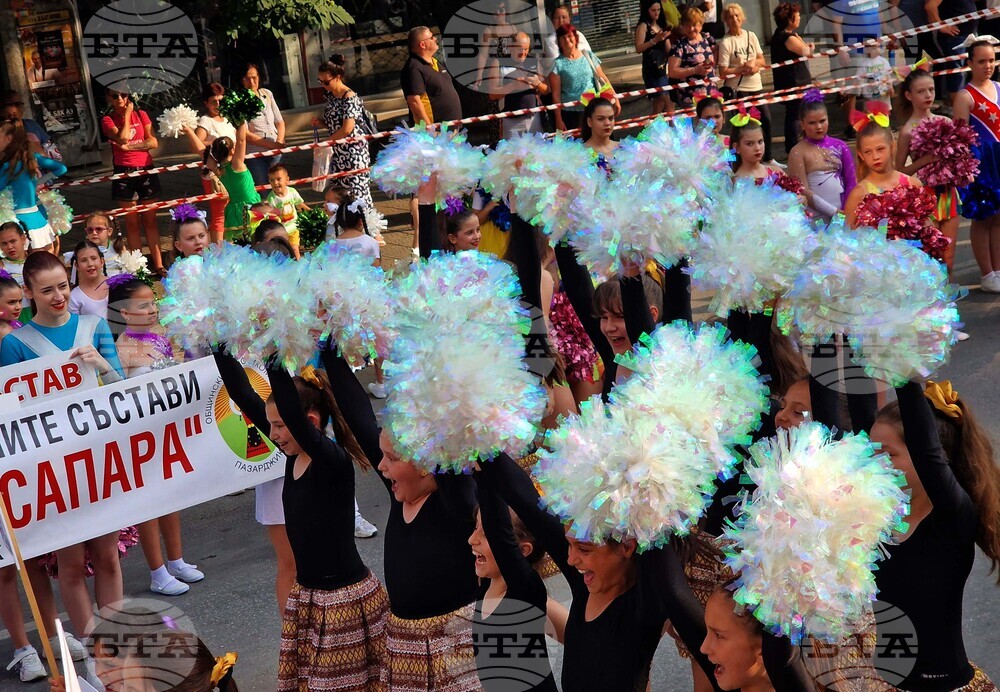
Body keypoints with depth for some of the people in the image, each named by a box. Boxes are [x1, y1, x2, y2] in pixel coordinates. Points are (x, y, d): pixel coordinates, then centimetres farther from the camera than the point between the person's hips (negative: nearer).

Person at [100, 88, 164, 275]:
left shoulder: (141, 114, 6)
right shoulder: (108, 120, 0)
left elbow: (153, 142, -4)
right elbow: (122, 138, -18)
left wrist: (128, 146, -14)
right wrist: (127, 114, -8)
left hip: (146, 170, 2)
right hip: (124, 173, -1)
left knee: (150, 221, 6)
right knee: (132, 223, 4)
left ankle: (158, 265, 8)